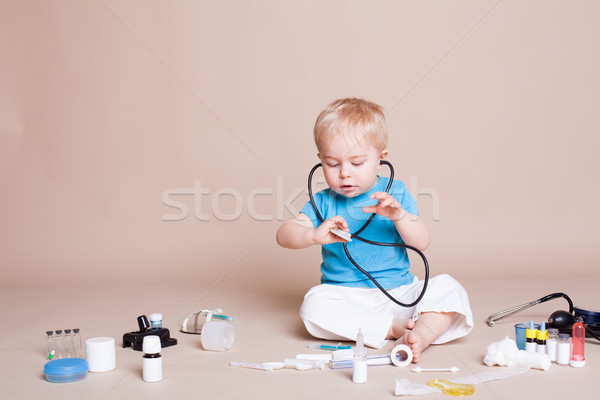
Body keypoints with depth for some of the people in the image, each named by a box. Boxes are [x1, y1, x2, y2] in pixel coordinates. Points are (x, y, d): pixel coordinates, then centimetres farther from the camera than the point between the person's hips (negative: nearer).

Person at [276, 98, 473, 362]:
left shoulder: (395, 193, 4)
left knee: (448, 288, -19)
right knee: (314, 306, -31)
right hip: (345, 297, -1)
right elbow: (284, 234, -6)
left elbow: (422, 242, -2)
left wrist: (399, 215, -22)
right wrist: (314, 235, -28)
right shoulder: (324, 202, 3)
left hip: (399, 291, 1)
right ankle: (393, 328, -25)